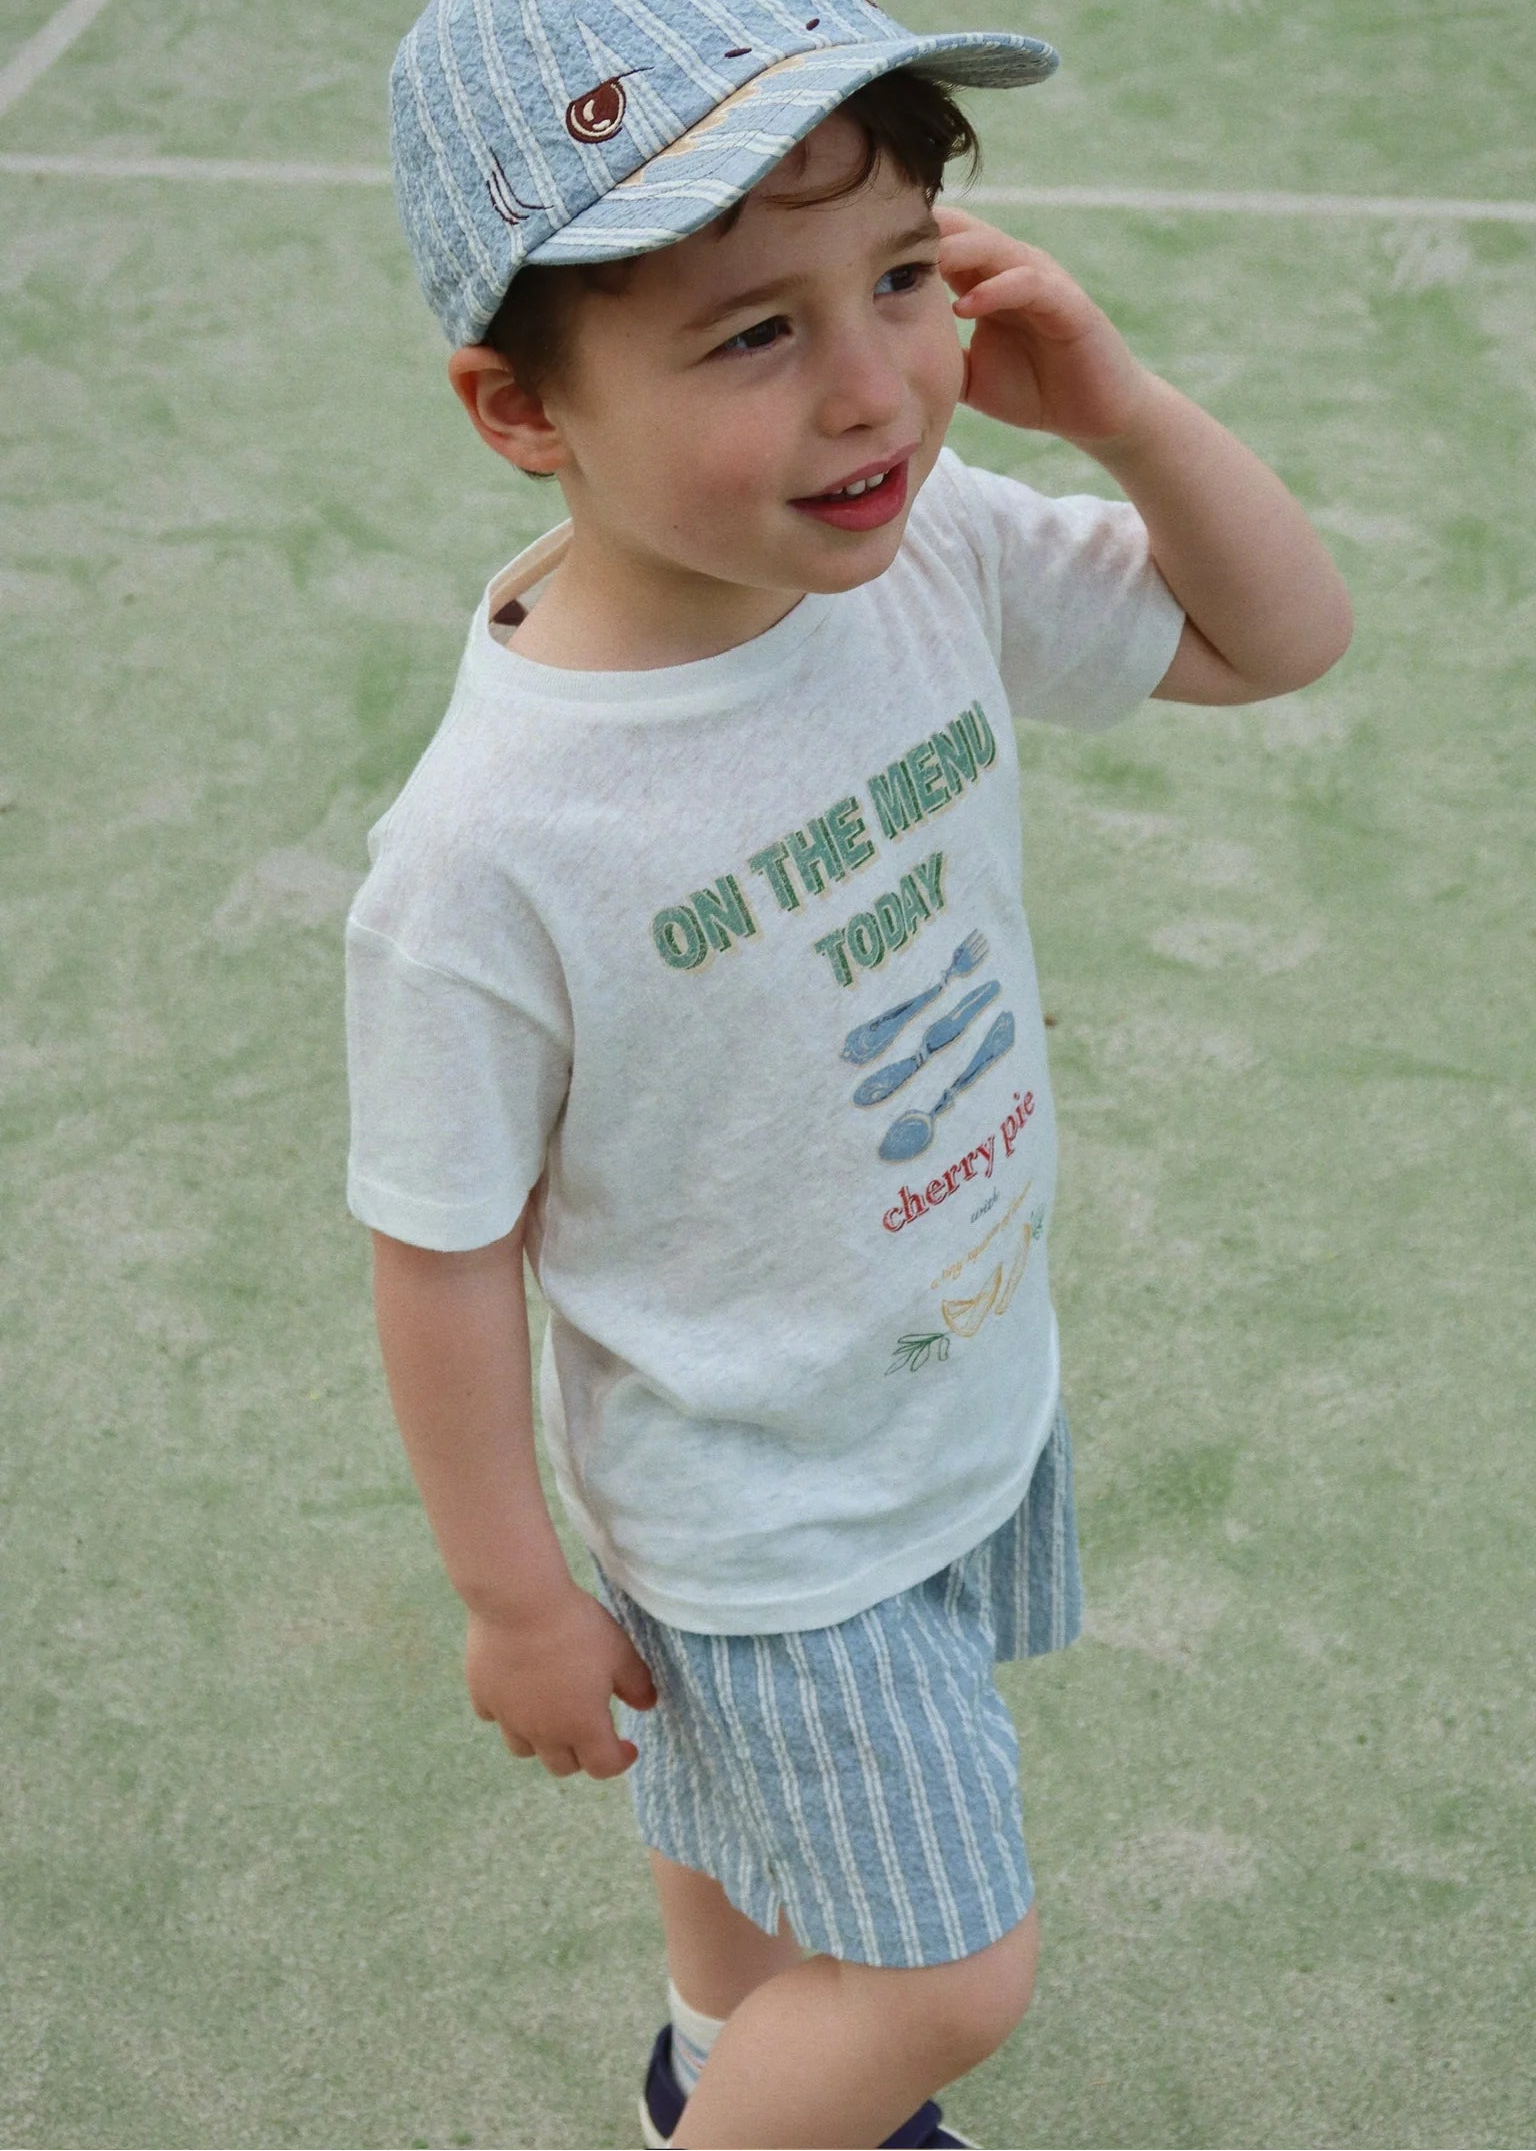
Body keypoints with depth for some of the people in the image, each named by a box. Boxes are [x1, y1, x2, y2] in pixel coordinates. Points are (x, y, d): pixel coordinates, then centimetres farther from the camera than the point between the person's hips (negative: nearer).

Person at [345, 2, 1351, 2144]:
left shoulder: (928, 550, -17)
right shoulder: (491, 855, -34)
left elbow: (1283, 635, -3)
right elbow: (445, 1252, -21)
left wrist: (1119, 405, -21)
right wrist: (516, 1599, -9)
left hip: (981, 1387, 6)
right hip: (767, 1514, -6)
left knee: (769, 1789, 31)